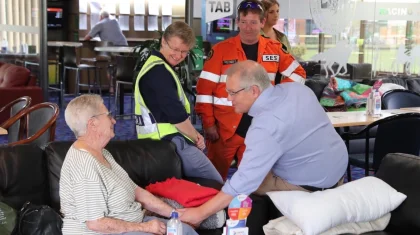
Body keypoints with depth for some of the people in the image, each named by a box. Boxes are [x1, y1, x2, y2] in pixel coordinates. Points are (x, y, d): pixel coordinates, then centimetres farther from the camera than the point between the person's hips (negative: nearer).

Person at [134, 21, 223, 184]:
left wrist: (193, 135, 5)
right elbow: (177, 115, -21)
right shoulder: (159, 72, -16)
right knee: (215, 184, -7)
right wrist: (196, 137, -4)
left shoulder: (157, 67, 18)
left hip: (166, 140, 11)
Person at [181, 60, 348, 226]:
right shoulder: (297, 88, -6)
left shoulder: (266, 127, -31)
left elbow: (243, 182, -33)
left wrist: (200, 213, -27)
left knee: (248, 183, 4)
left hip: (316, 185, -8)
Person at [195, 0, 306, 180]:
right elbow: (205, 88, -7)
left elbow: (298, 73, 16)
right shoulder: (221, 50, -5)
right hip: (224, 129, -2)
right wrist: (208, 123, -11)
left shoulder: (274, 49, 5)